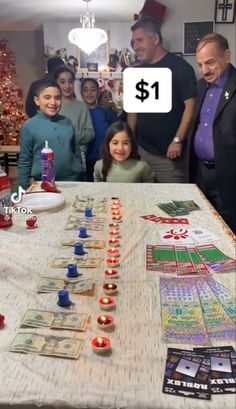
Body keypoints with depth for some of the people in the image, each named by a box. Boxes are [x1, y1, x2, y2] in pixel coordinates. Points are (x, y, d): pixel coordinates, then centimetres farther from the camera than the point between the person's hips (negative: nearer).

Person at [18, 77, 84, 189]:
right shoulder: (29, 126, -6)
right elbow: (24, 161, -1)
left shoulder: (67, 122, 2)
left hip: (73, 181, 3)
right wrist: (23, 189, -2)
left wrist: (82, 179, 12)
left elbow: (76, 153, 11)